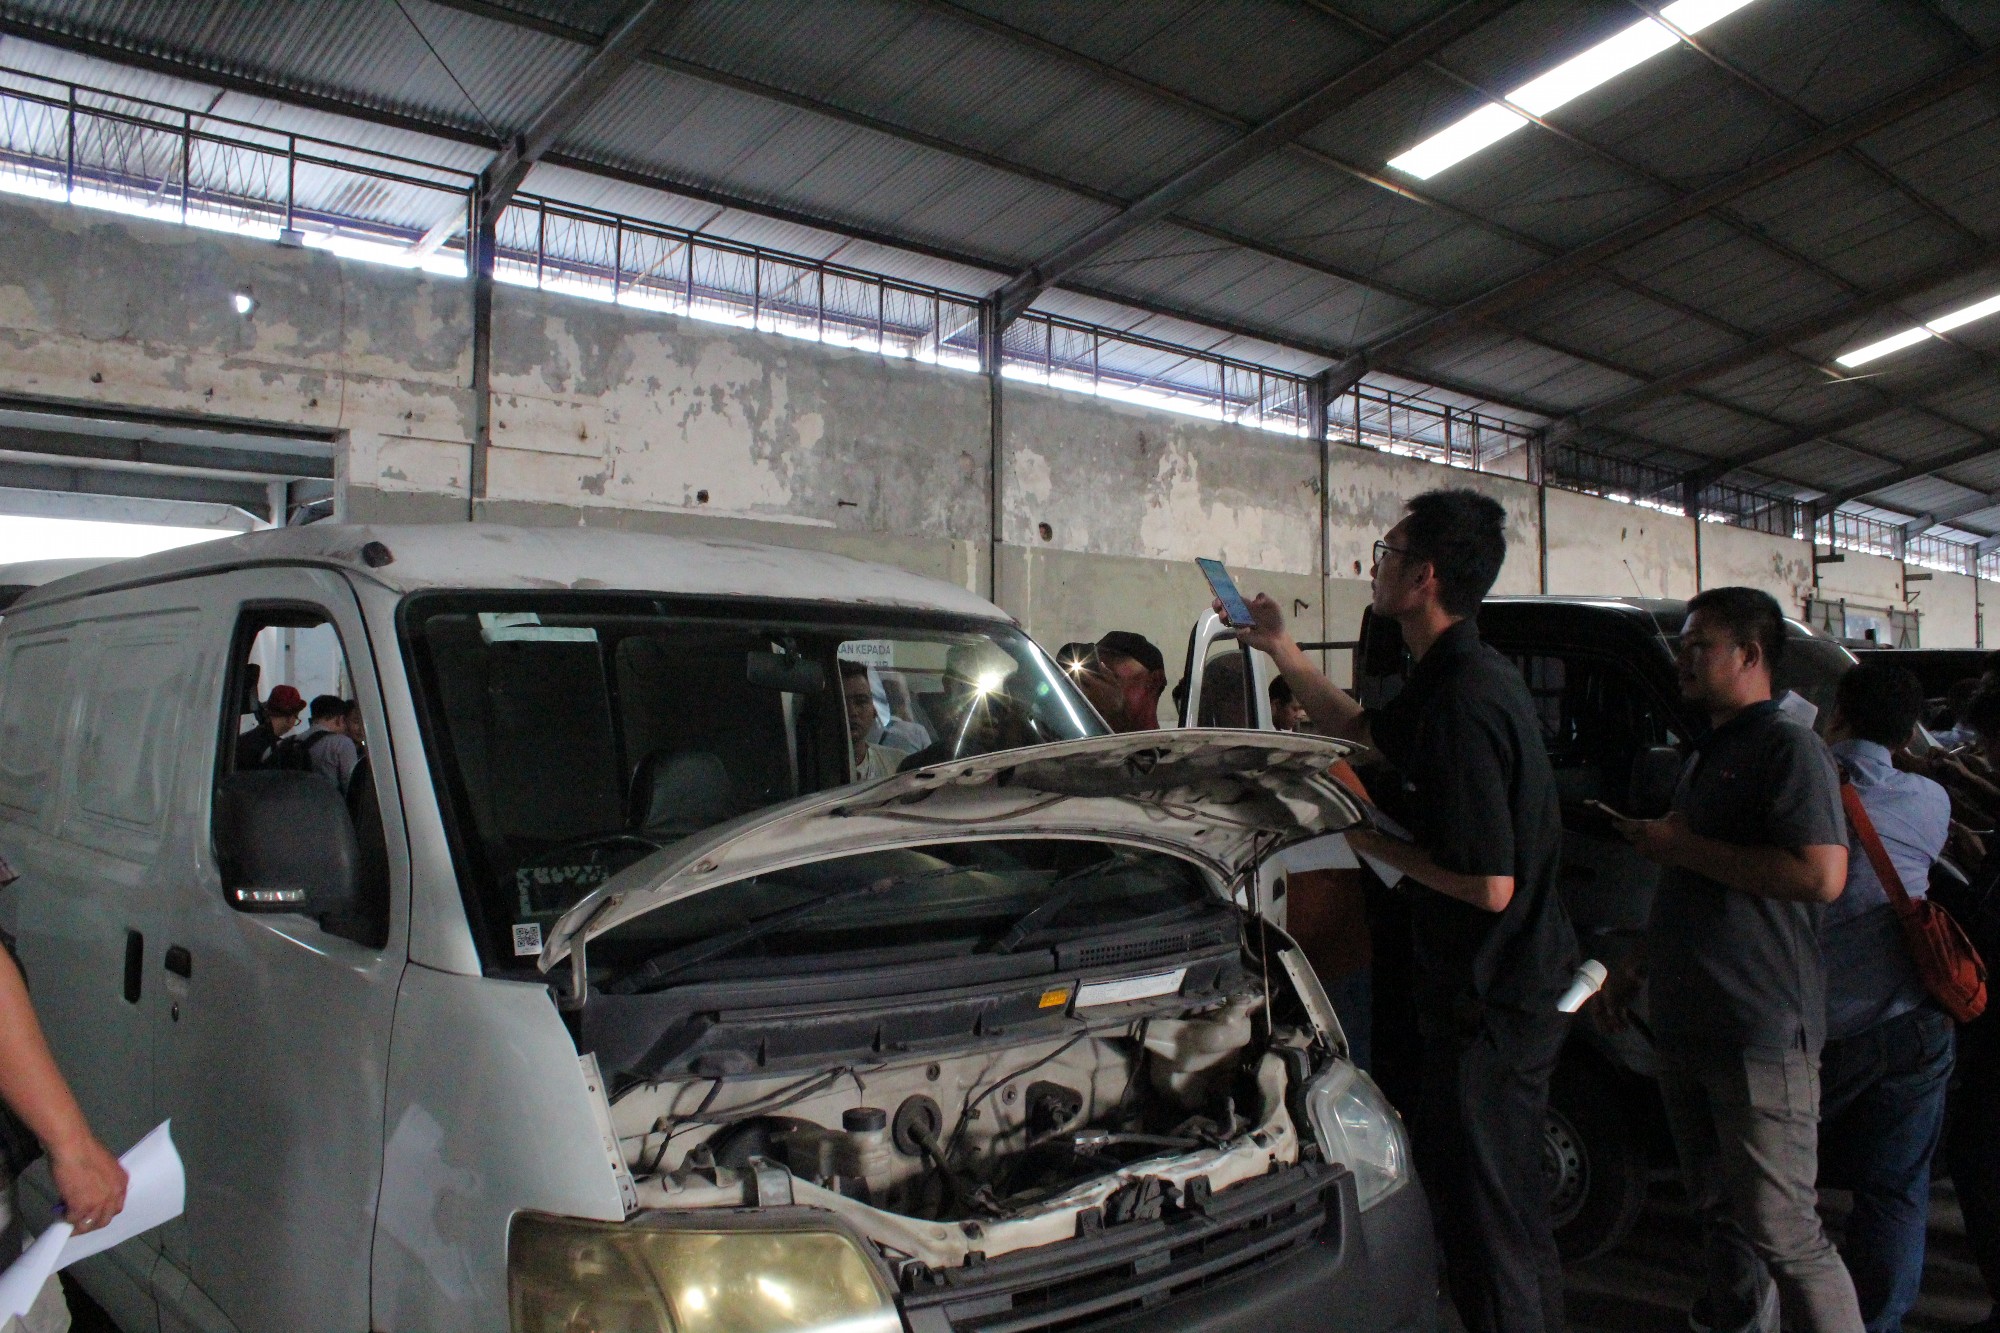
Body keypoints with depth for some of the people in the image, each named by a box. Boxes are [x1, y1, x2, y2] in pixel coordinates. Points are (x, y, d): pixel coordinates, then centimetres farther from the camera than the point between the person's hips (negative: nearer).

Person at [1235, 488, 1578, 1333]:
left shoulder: (1465, 701, -26)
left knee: (1482, 1214, 2)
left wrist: (1375, 844, -15)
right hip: (1519, 986, 10)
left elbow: (1490, 885, -27)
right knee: (1513, 1203, 24)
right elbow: (1359, 730, 26)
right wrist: (1277, 647, 26)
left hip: (1491, 1001, -10)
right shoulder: (1458, 678, 7)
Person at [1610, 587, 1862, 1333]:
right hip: (1688, 1029, 9)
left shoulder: (1789, 748, -11)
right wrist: (1635, 968, 23)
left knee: (1781, 1231, -5)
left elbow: (1822, 874, -25)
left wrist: (1685, 847, -19)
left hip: (1762, 1036, -9)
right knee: (1721, 1215, 18)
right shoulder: (1708, 756, 18)